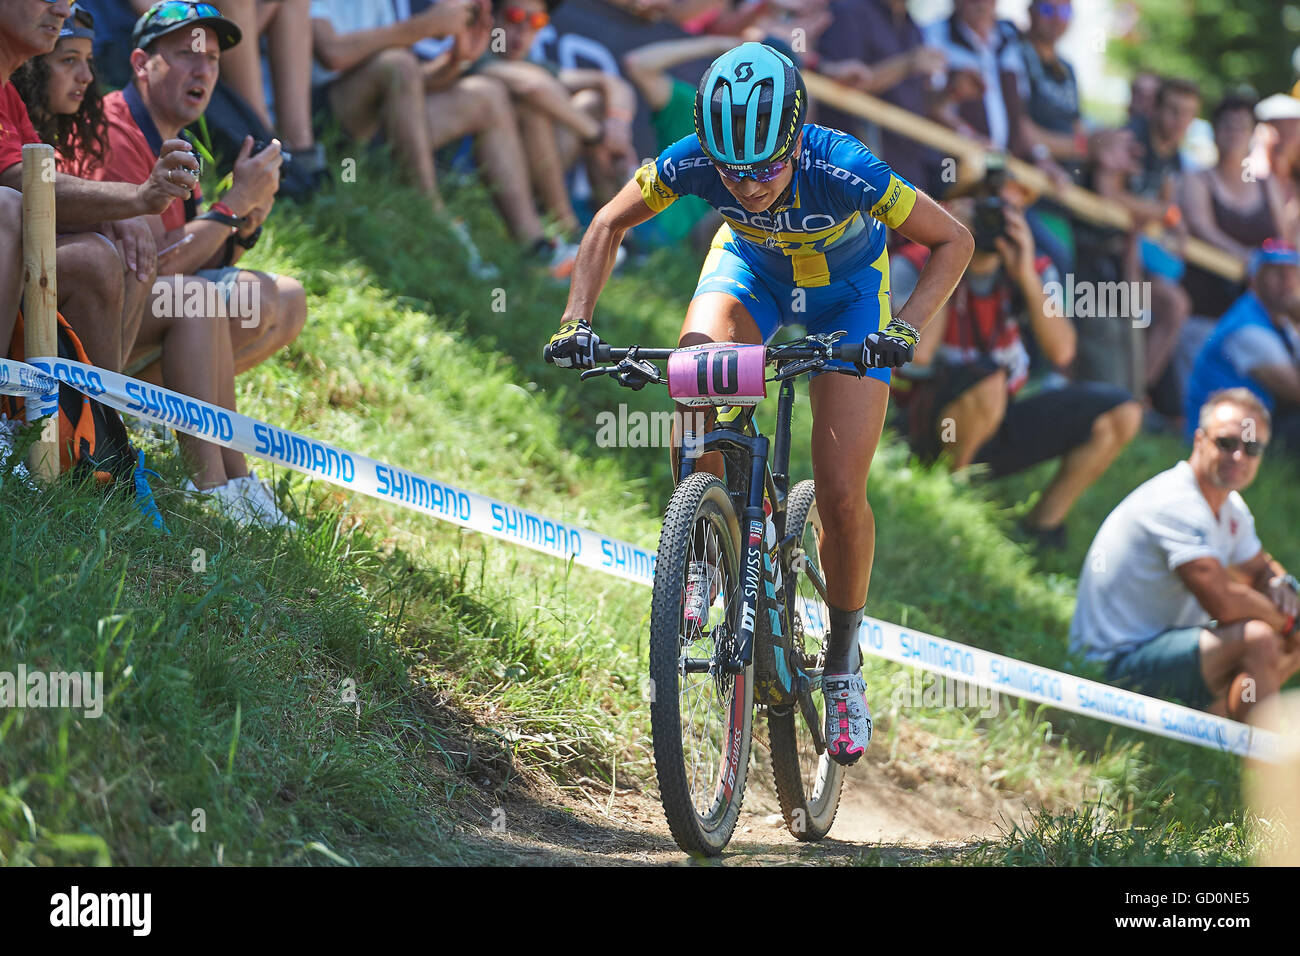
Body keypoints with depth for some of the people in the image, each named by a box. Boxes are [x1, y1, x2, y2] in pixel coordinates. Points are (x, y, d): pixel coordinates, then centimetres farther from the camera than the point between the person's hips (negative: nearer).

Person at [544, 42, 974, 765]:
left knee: (841, 495, -10)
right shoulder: (694, 162, -31)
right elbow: (610, 225, -13)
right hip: (751, 270, 2)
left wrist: (903, 329, -39)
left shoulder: (842, 170, -38)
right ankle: (704, 557, -9)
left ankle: (844, 664, 12)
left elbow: (953, 241, -26)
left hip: (847, 289, -2)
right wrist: (577, 322, -26)